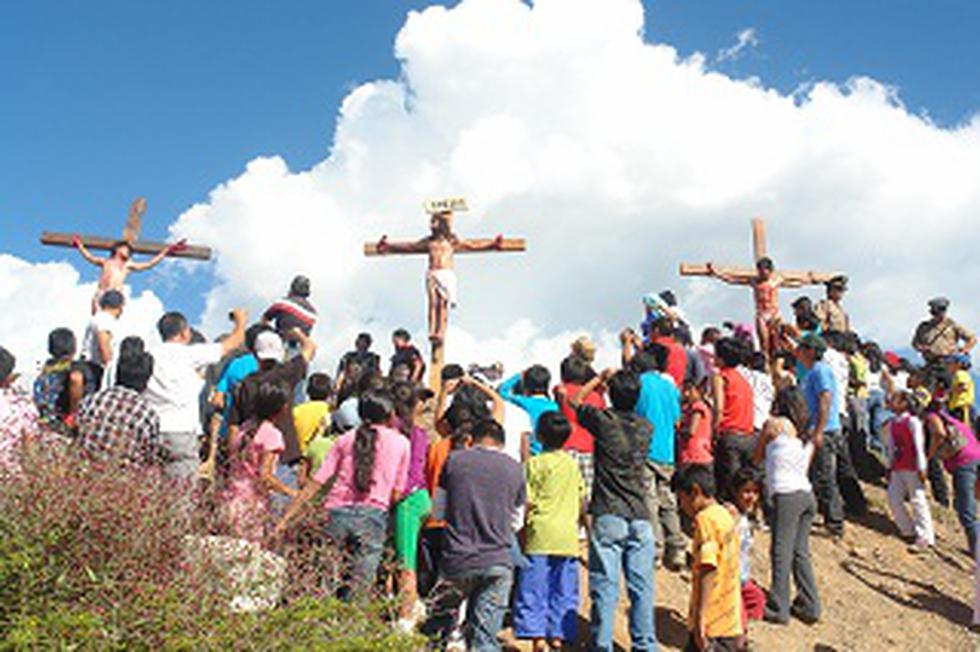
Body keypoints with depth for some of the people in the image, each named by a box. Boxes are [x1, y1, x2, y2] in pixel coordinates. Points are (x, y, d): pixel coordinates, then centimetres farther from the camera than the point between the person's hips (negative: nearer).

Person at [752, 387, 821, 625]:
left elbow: (757, 457, 12)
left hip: (787, 496, -7)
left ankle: (778, 608, -3)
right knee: (800, 552, 12)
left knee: (781, 552, -4)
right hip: (807, 495, 7)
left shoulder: (774, 424, 1)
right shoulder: (807, 435, 19)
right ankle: (809, 606, 13)